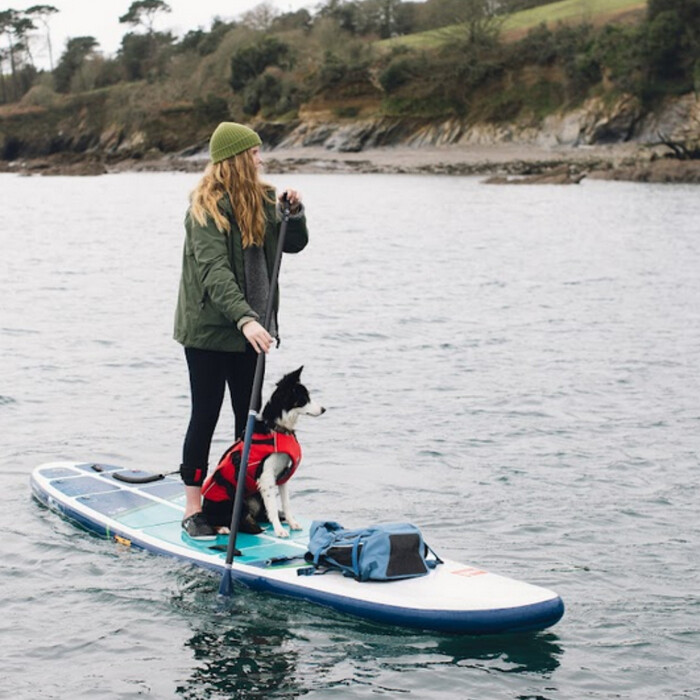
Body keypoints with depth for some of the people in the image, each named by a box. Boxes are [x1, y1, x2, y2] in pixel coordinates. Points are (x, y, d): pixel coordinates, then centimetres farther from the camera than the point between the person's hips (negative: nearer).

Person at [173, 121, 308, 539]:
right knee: (206, 415, 0)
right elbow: (214, 270, -27)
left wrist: (295, 212, -4)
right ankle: (193, 509, 9)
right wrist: (245, 319, -38)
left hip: (248, 326, 7)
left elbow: (295, 244, 16)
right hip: (209, 328, -7)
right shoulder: (208, 208, -16)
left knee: (250, 416, 10)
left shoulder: (263, 200, 7)